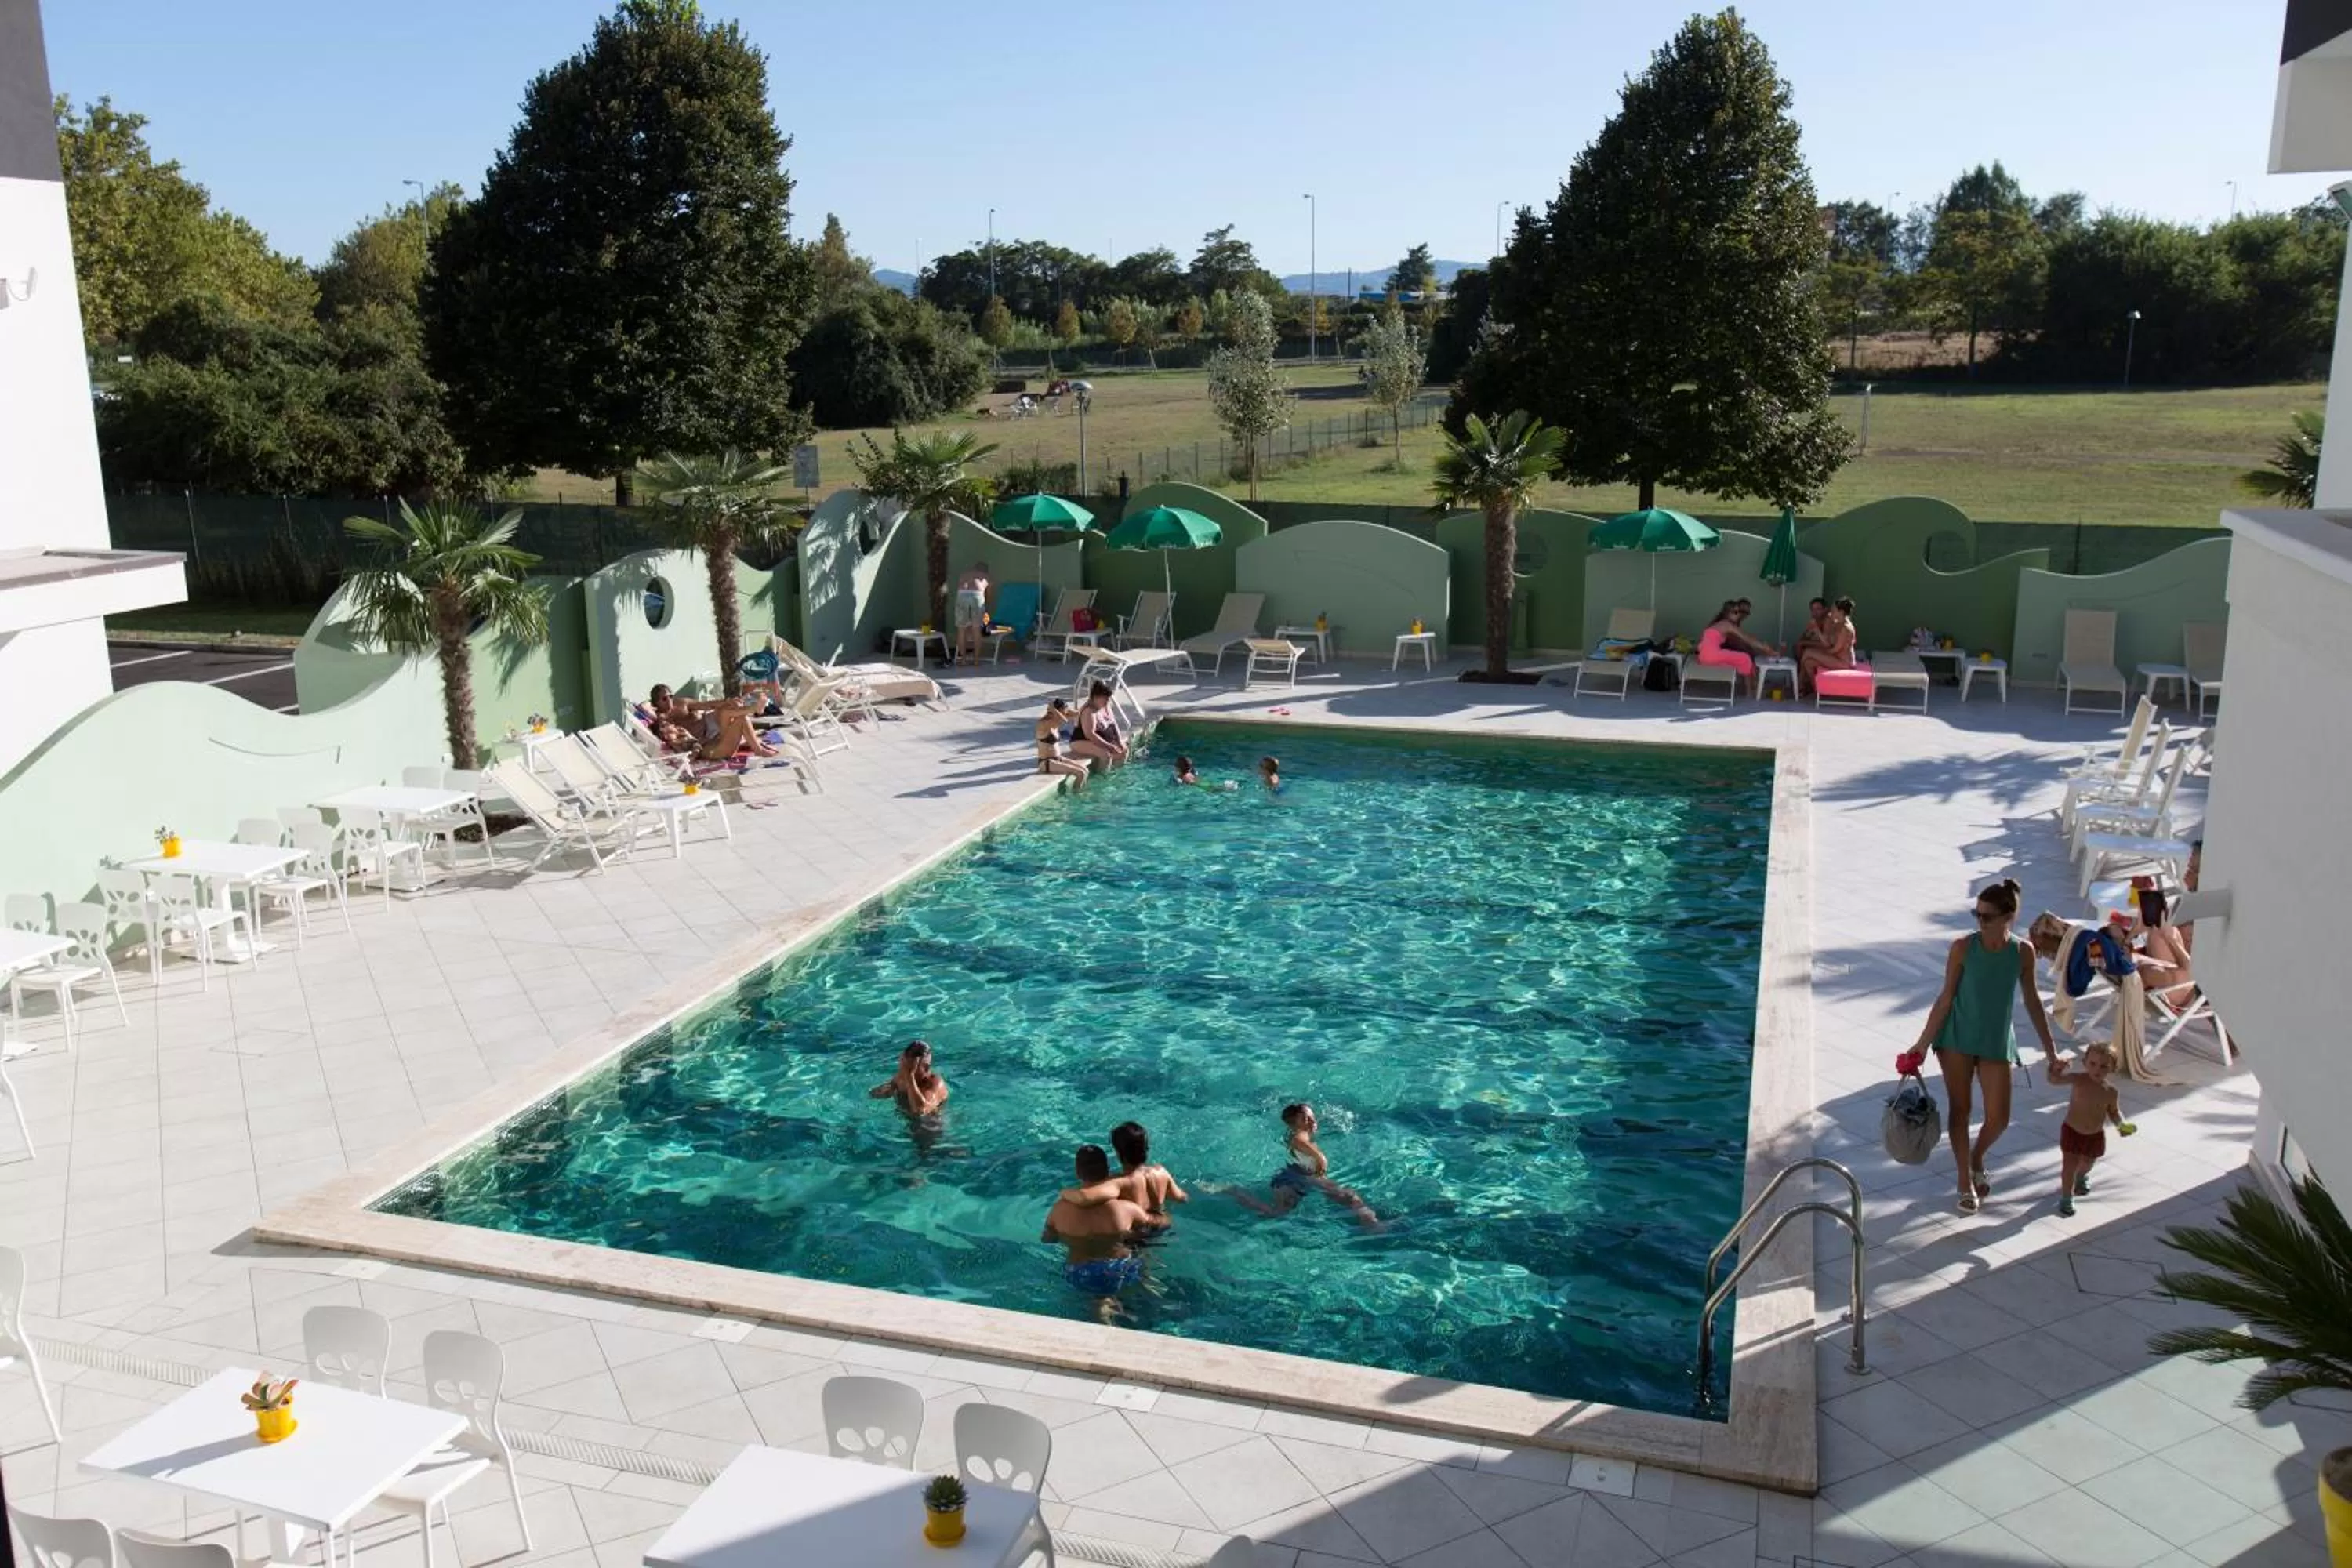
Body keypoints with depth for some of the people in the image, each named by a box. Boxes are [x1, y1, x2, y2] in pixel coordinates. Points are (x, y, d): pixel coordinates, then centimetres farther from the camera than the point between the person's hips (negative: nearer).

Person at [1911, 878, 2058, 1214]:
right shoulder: (1963, 948, -13)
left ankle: (1976, 1158, 34)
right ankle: (1966, 1182, 19)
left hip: (1997, 1043, 2)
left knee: (1998, 1118, 1)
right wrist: (1923, 1042, -8)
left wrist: (2049, 1045, 10)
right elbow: (1946, 997, -7)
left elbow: (2031, 998, 6)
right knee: (1959, 1109, 5)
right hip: (1957, 1038, -2)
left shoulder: (2024, 952, -7)